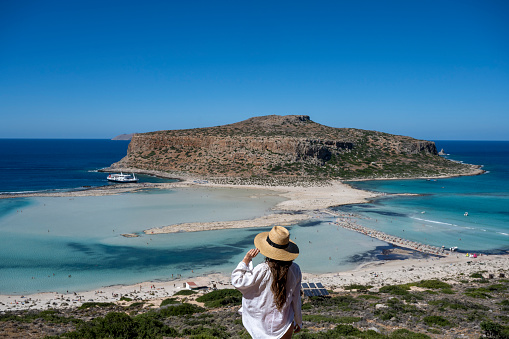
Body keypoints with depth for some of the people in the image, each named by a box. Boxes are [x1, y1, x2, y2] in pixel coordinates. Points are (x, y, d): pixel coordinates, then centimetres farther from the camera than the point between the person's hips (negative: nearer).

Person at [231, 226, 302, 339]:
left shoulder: (263, 270, -24)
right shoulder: (295, 270, -11)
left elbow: (237, 281, -12)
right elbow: (296, 299, 0)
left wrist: (246, 259, -7)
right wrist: (298, 321, 15)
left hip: (264, 325, -3)